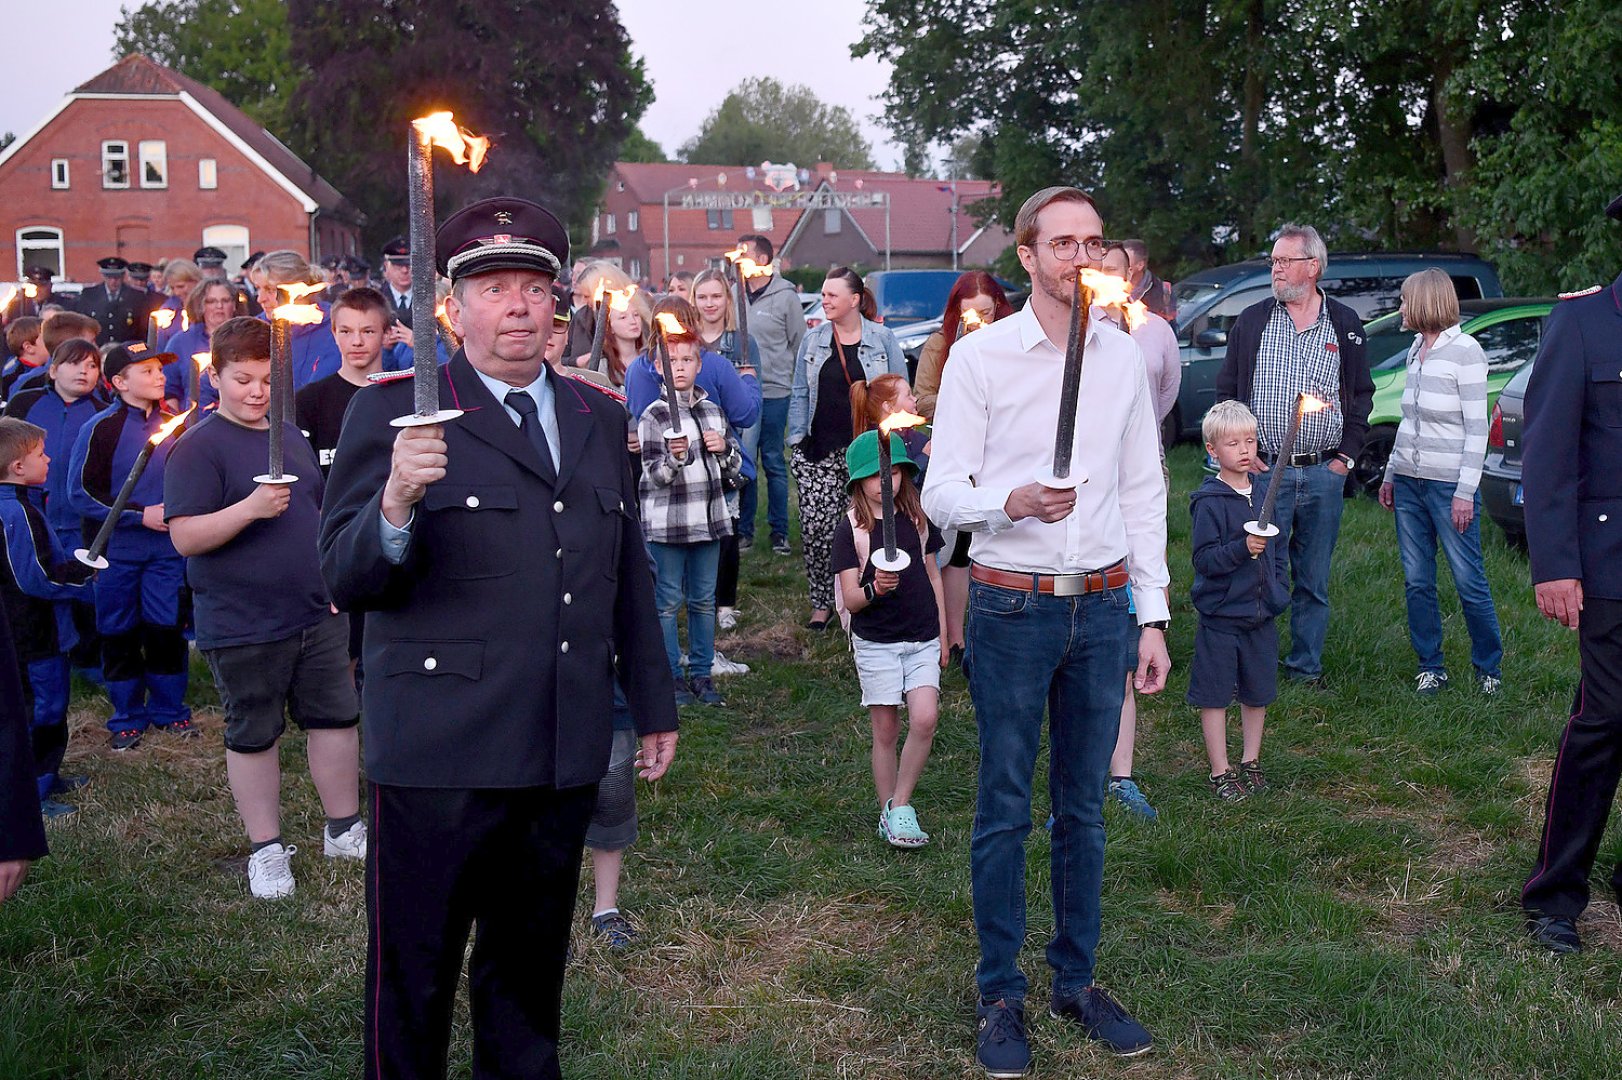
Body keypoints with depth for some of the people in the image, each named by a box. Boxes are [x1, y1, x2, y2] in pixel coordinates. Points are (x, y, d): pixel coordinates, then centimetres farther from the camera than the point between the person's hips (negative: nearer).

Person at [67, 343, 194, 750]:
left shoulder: (174, 423, 6)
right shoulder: (100, 427, -7)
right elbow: (81, 492, -10)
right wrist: (140, 515, -15)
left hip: (167, 548, 3)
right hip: (117, 551, -3)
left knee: (167, 629, 4)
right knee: (120, 633, 5)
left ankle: (169, 709, 20)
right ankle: (127, 718, 18)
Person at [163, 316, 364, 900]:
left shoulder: (291, 436, 11)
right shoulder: (197, 447, -10)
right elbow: (185, 537, -18)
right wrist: (250, 508, -31)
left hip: (317, 615, 6)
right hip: (242, 627, -6)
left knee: (336, 718, 11)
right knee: (253, 736, 6)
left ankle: (344, 829, 26)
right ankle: (267, 849, 19)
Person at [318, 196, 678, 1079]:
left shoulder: (599, 419, 12)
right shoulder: (393, 413, -4)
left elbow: (628, 574, 19)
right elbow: (345, 582, -10)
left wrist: (654, 705, 21)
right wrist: (397, 503, -29)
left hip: (564, 753, 5)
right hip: (437, 751, -5)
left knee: (530, 964, 18)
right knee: (414, 976, 7)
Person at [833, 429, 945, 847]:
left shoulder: (918, 518, 5)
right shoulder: (850, 529, -6)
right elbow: (850, 600, -9)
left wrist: (943, 632, 15)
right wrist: (875, 588, -31)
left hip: (922, 639, 2)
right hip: (875, 642, -2)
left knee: (925, 719, -13)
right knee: (885, 730, 3)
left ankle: (900, 806, 2)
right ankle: (888, 815, 17)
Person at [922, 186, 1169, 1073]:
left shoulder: (1124, 358, 7)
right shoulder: (979, 356, -4)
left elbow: (1143, 493, 11)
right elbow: (940, 492, -7)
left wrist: (1152, 615, 8)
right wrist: (1015, 501, -28)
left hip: (1102, 605, 4)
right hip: (1012, 607, -3)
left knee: (1084, 806, 13)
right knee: (1005, 809, 5)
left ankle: (1077, 980, 27)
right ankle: (1000, 995, 17)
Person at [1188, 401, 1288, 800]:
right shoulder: (1209, 501, -13)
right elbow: (1204, 559, -18)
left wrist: (1276, 586, 9)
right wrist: (1242, 549, -31)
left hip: (1261, 615, 6)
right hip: (1220, 615, -6)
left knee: (1258, 692, 15)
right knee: (1215, 695, 2)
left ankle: (1251, 761, 30)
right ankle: (1221, 772, 12)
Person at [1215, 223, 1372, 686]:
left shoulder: (1345, 324, 8)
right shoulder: (1251, 321, 6)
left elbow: (1361, 393, 13)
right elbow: (1226, 391, 8)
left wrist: (1347, 454, 3)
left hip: (1325, 474, 1)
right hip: (1265, 470, -1)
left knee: (1314, 580, 8)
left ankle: (1306, 666, 19)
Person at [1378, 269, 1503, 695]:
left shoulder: (1465, 350, -8)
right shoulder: (1416, 350, 14)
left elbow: (1477, 427, -11)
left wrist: (1466, 491, -15)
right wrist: (1390, 474, 17)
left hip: (1449, 483, -7)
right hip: (1409, 482, 7)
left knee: (1469, 581, -3)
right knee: (1417, 582, 5)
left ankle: (1489, 667, 11)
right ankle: (1431, 667, 14)